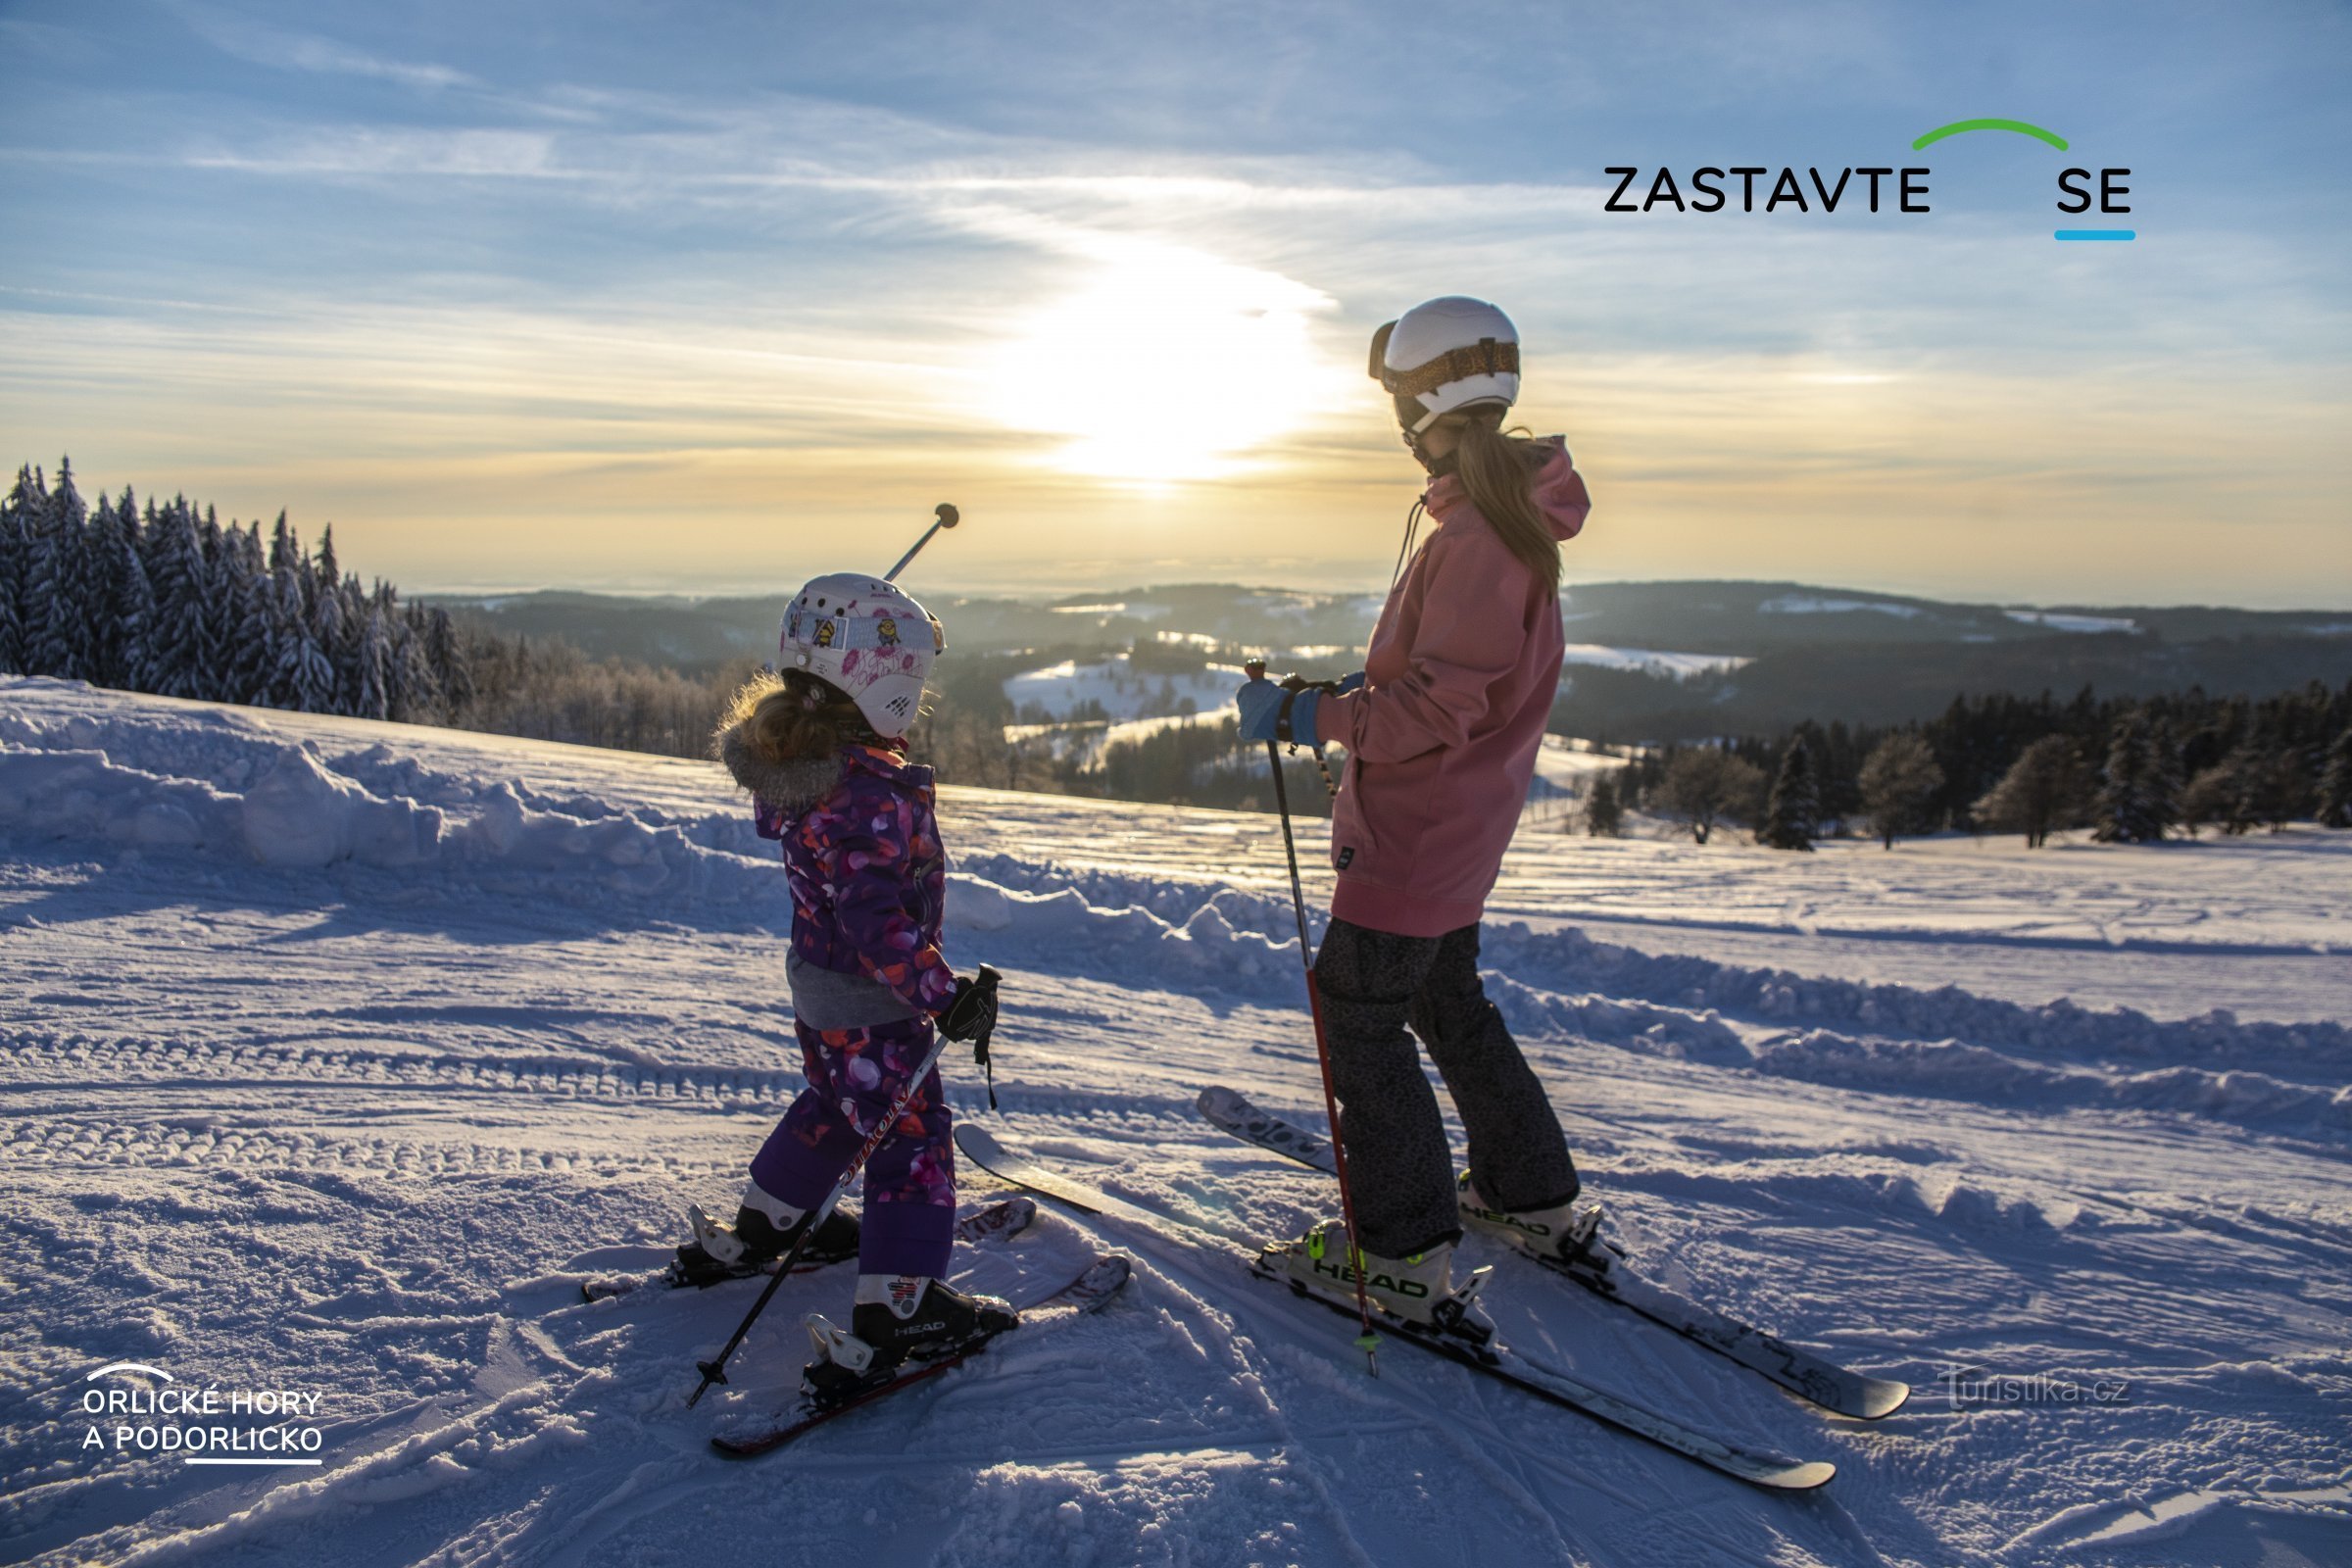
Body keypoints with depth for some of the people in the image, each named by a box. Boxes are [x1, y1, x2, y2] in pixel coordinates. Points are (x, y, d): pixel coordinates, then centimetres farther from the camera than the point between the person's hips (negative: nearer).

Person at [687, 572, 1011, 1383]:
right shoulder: (863, 789, -32)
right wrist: (943, 994, -31)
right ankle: (898, 1305, 9)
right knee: (910, 1136, 3)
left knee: (835, 1105, 29)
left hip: (815, 976, 9)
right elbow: (875, 917, -33)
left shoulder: (791, 754, -4)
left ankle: (762, 1227, 46)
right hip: (870, 1001, -9)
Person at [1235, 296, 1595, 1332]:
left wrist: (1312, 717, -25)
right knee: (1447, 1002, 22)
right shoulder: (1504, 513, 10)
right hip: (1457, 824, 10)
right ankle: (1533, 1199, 35)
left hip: (1419, 828, -10)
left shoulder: (1480, 531, -23)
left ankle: (1404, 1255, 8)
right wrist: (1359, 689, 14)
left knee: (1357, 1018, -1)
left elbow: (1442, 705, -27)